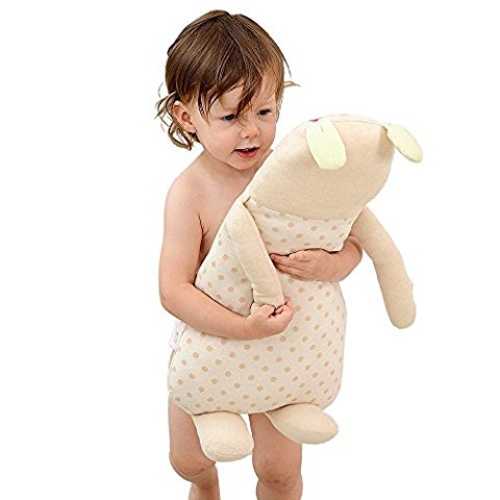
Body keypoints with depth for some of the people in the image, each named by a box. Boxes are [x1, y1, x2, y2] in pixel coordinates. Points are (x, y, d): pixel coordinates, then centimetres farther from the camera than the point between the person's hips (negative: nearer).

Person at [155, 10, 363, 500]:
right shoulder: (189, 192, -25)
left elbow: (351, 239, -9)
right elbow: (173, 290, -30)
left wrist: (333, 265, -32)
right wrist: (242, 326, -41)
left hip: (280, 338, 1)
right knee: (187, 459, 19)